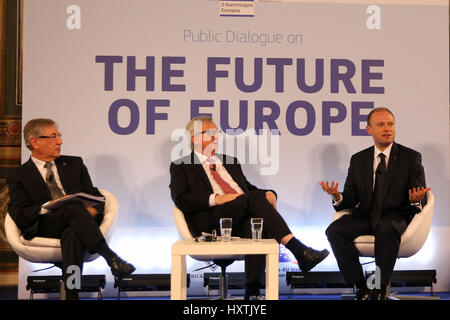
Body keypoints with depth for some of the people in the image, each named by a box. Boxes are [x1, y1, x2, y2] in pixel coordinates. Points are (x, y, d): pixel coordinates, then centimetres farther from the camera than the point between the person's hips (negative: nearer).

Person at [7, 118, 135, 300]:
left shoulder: (74, 164, 24)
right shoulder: (19, 177, 13)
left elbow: (95, 195, 18)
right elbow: (19, 216, -1)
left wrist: (93, 208, -7)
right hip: (45, 227, -2)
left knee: (72, 233, -37)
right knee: (73, 208, -35)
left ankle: (71, 294, -49)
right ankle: (112, 259, -41)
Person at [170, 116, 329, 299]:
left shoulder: (230, 161, 33)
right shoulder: (181, 166, 15)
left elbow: (249, 188, 28)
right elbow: (181, 200, -1)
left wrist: (268, 194, 4)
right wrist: (215, 199, -14)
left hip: (242, 220, 4)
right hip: (213, 222, -4)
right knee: (255, 197, -30)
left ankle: (252, 291, -38)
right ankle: (299, 250, -37)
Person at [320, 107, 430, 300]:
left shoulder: (411, 157, 4)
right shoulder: (358, 160, 13)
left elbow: (421, 200, 1)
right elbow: (351, 198, 10)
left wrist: (416, 200, -25)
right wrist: (338, 197, -15)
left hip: (396, 217, -3)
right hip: (365, 217, 3)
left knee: (386, 228, -38)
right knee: (335, 230, -25)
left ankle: (380, 289, -22)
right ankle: (361, 287, -14)